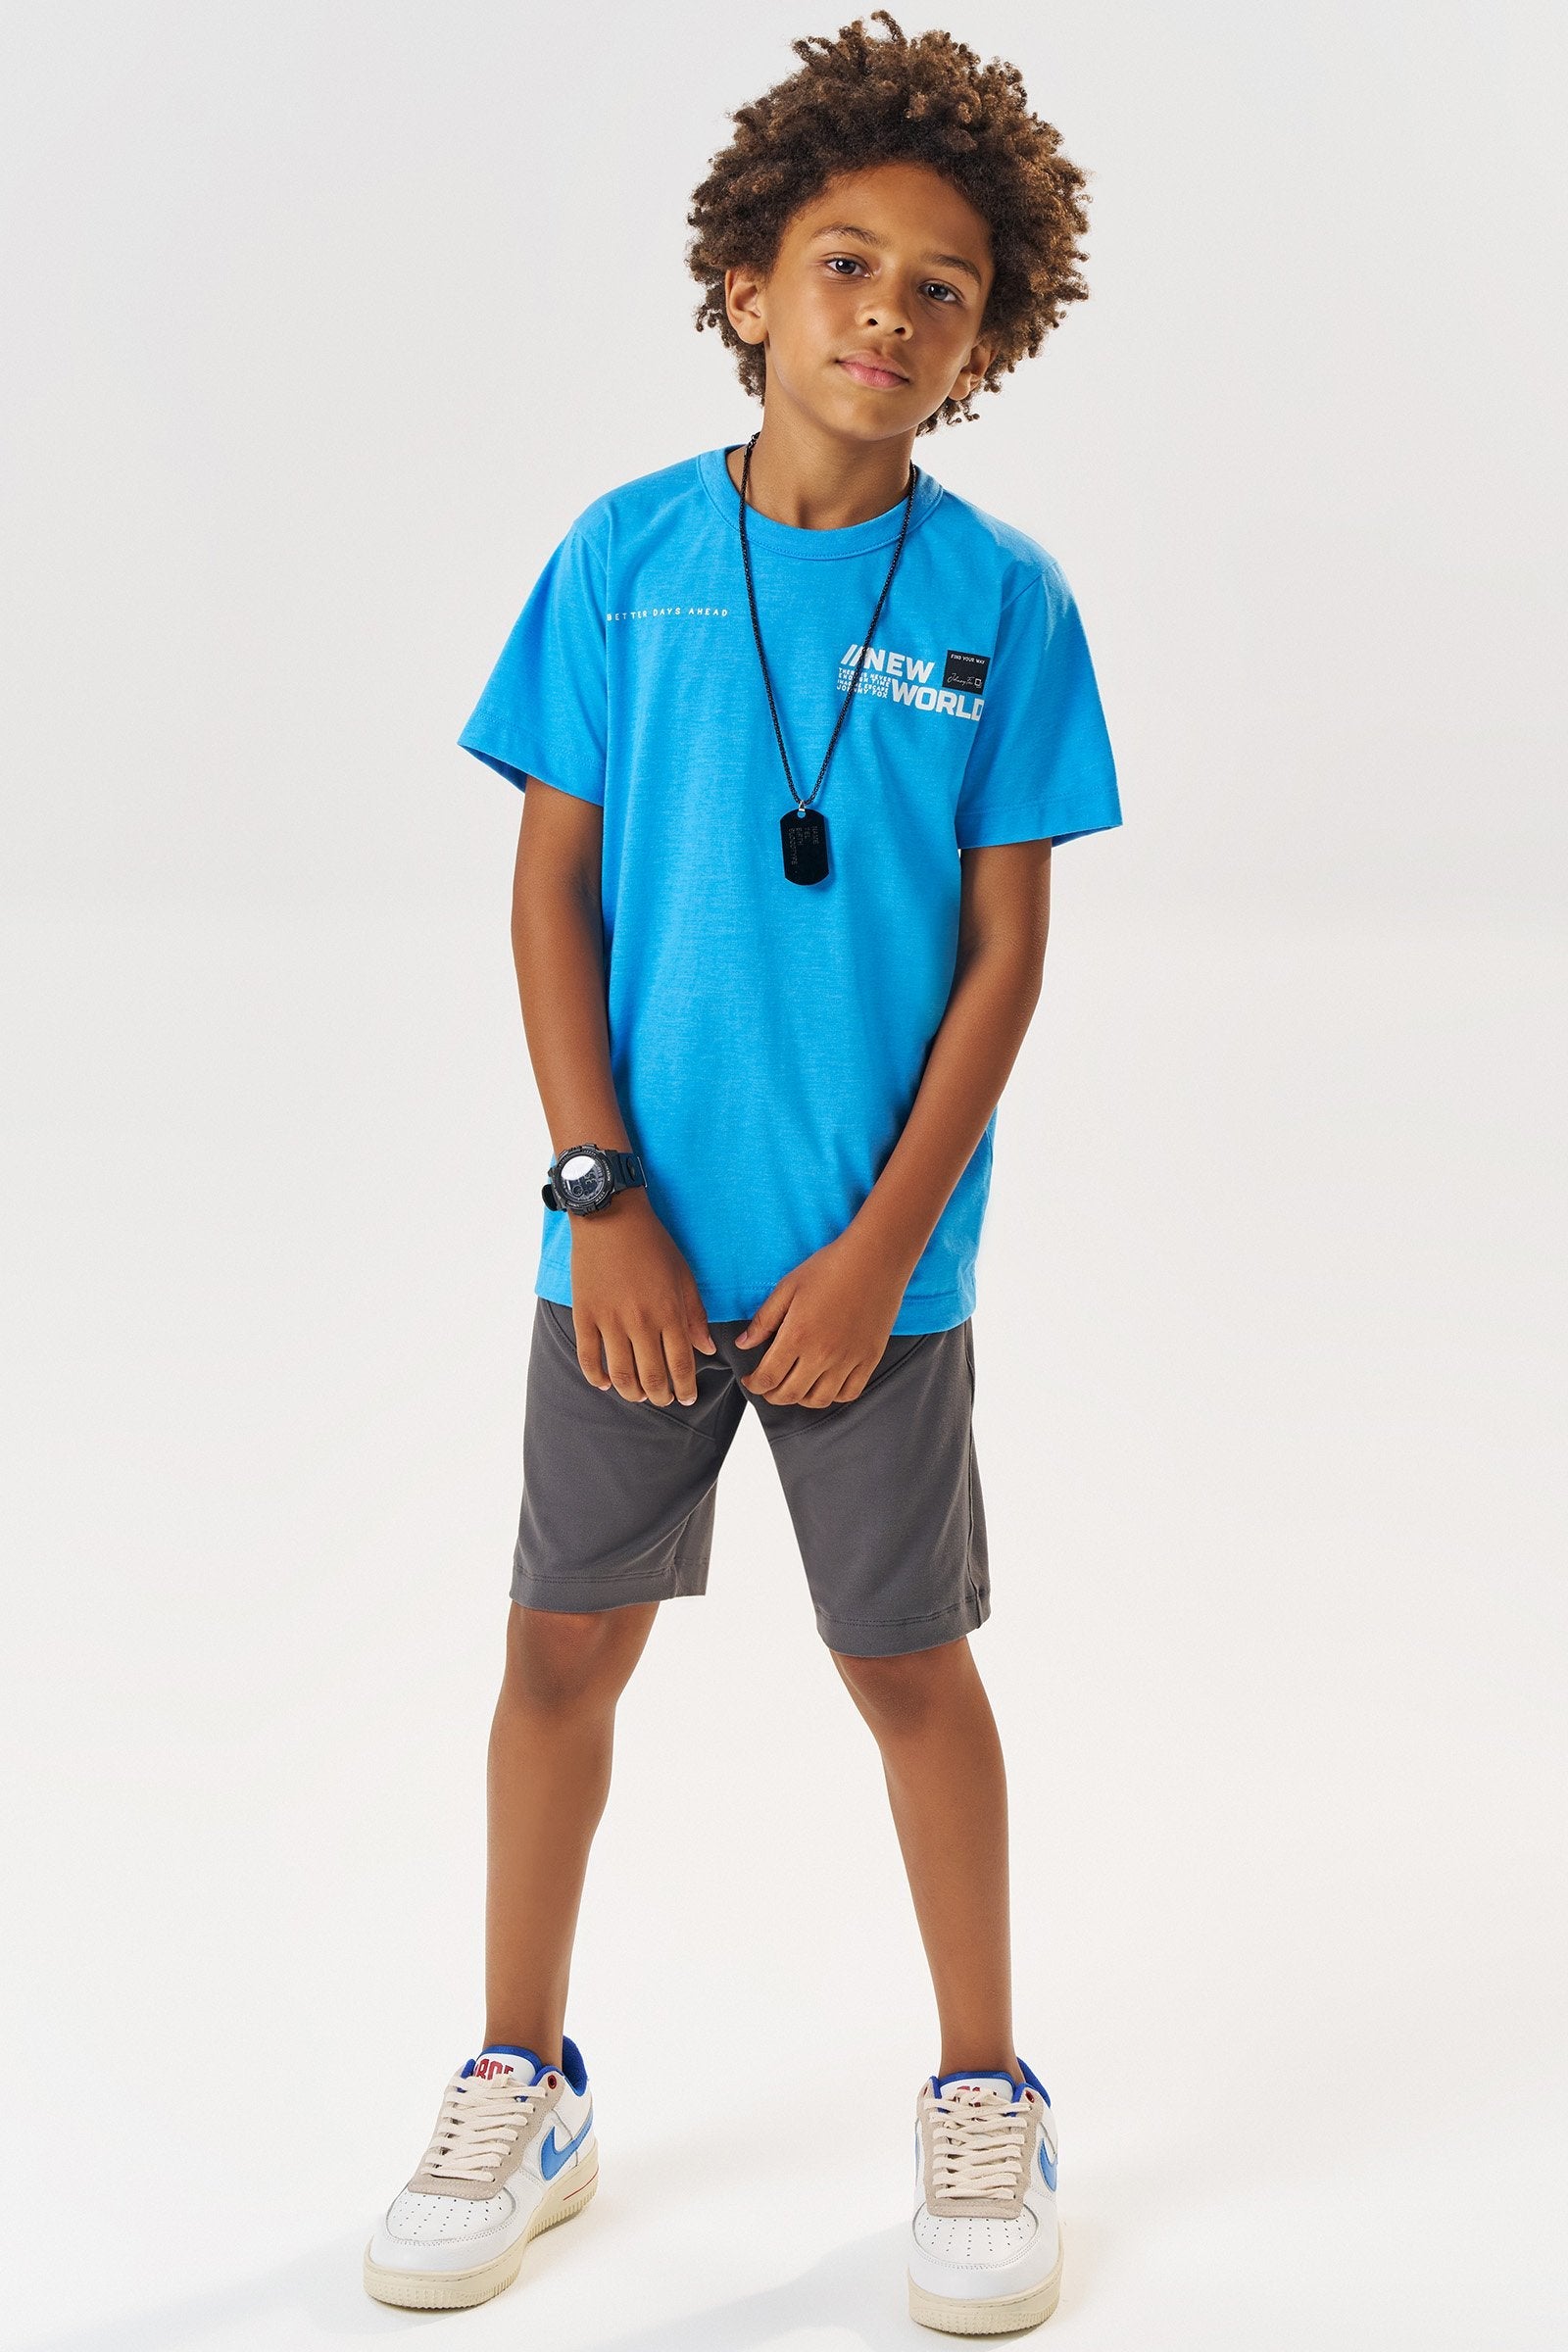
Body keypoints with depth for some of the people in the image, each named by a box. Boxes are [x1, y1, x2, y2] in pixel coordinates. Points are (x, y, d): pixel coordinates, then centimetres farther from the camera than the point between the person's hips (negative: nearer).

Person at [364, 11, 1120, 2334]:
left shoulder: (1002, 600, -3)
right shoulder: (625, 556, -1)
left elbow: (1006, 948, -3)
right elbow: (551, 891, -1)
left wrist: (882, 1247, -10)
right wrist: (601, 1199, -9)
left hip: (876, 1252, -1)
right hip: (635, 1239, 1)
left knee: (910, 1661, 9)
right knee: (565, 1643, 9)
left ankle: (984, 2100, 27)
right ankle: (523, 2089, 28)